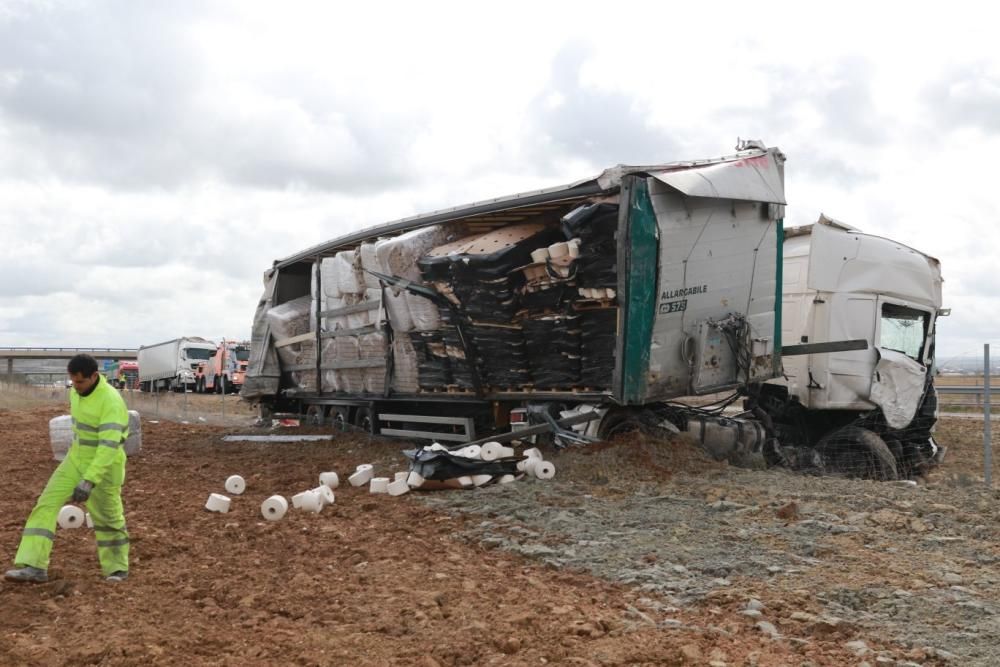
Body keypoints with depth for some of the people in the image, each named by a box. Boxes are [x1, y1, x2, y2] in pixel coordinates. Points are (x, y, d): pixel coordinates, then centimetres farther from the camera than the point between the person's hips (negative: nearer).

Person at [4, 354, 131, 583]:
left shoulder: (111, 401, -28)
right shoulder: (77, 392, -1)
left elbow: (109, 445, -35)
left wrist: (88, 481, -41)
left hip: (104, 466, -7)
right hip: (76, 460, 7)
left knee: (109, 518, 8)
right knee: (47, 503, -7)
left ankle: (117, 567, 30)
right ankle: (34, 566, -7)